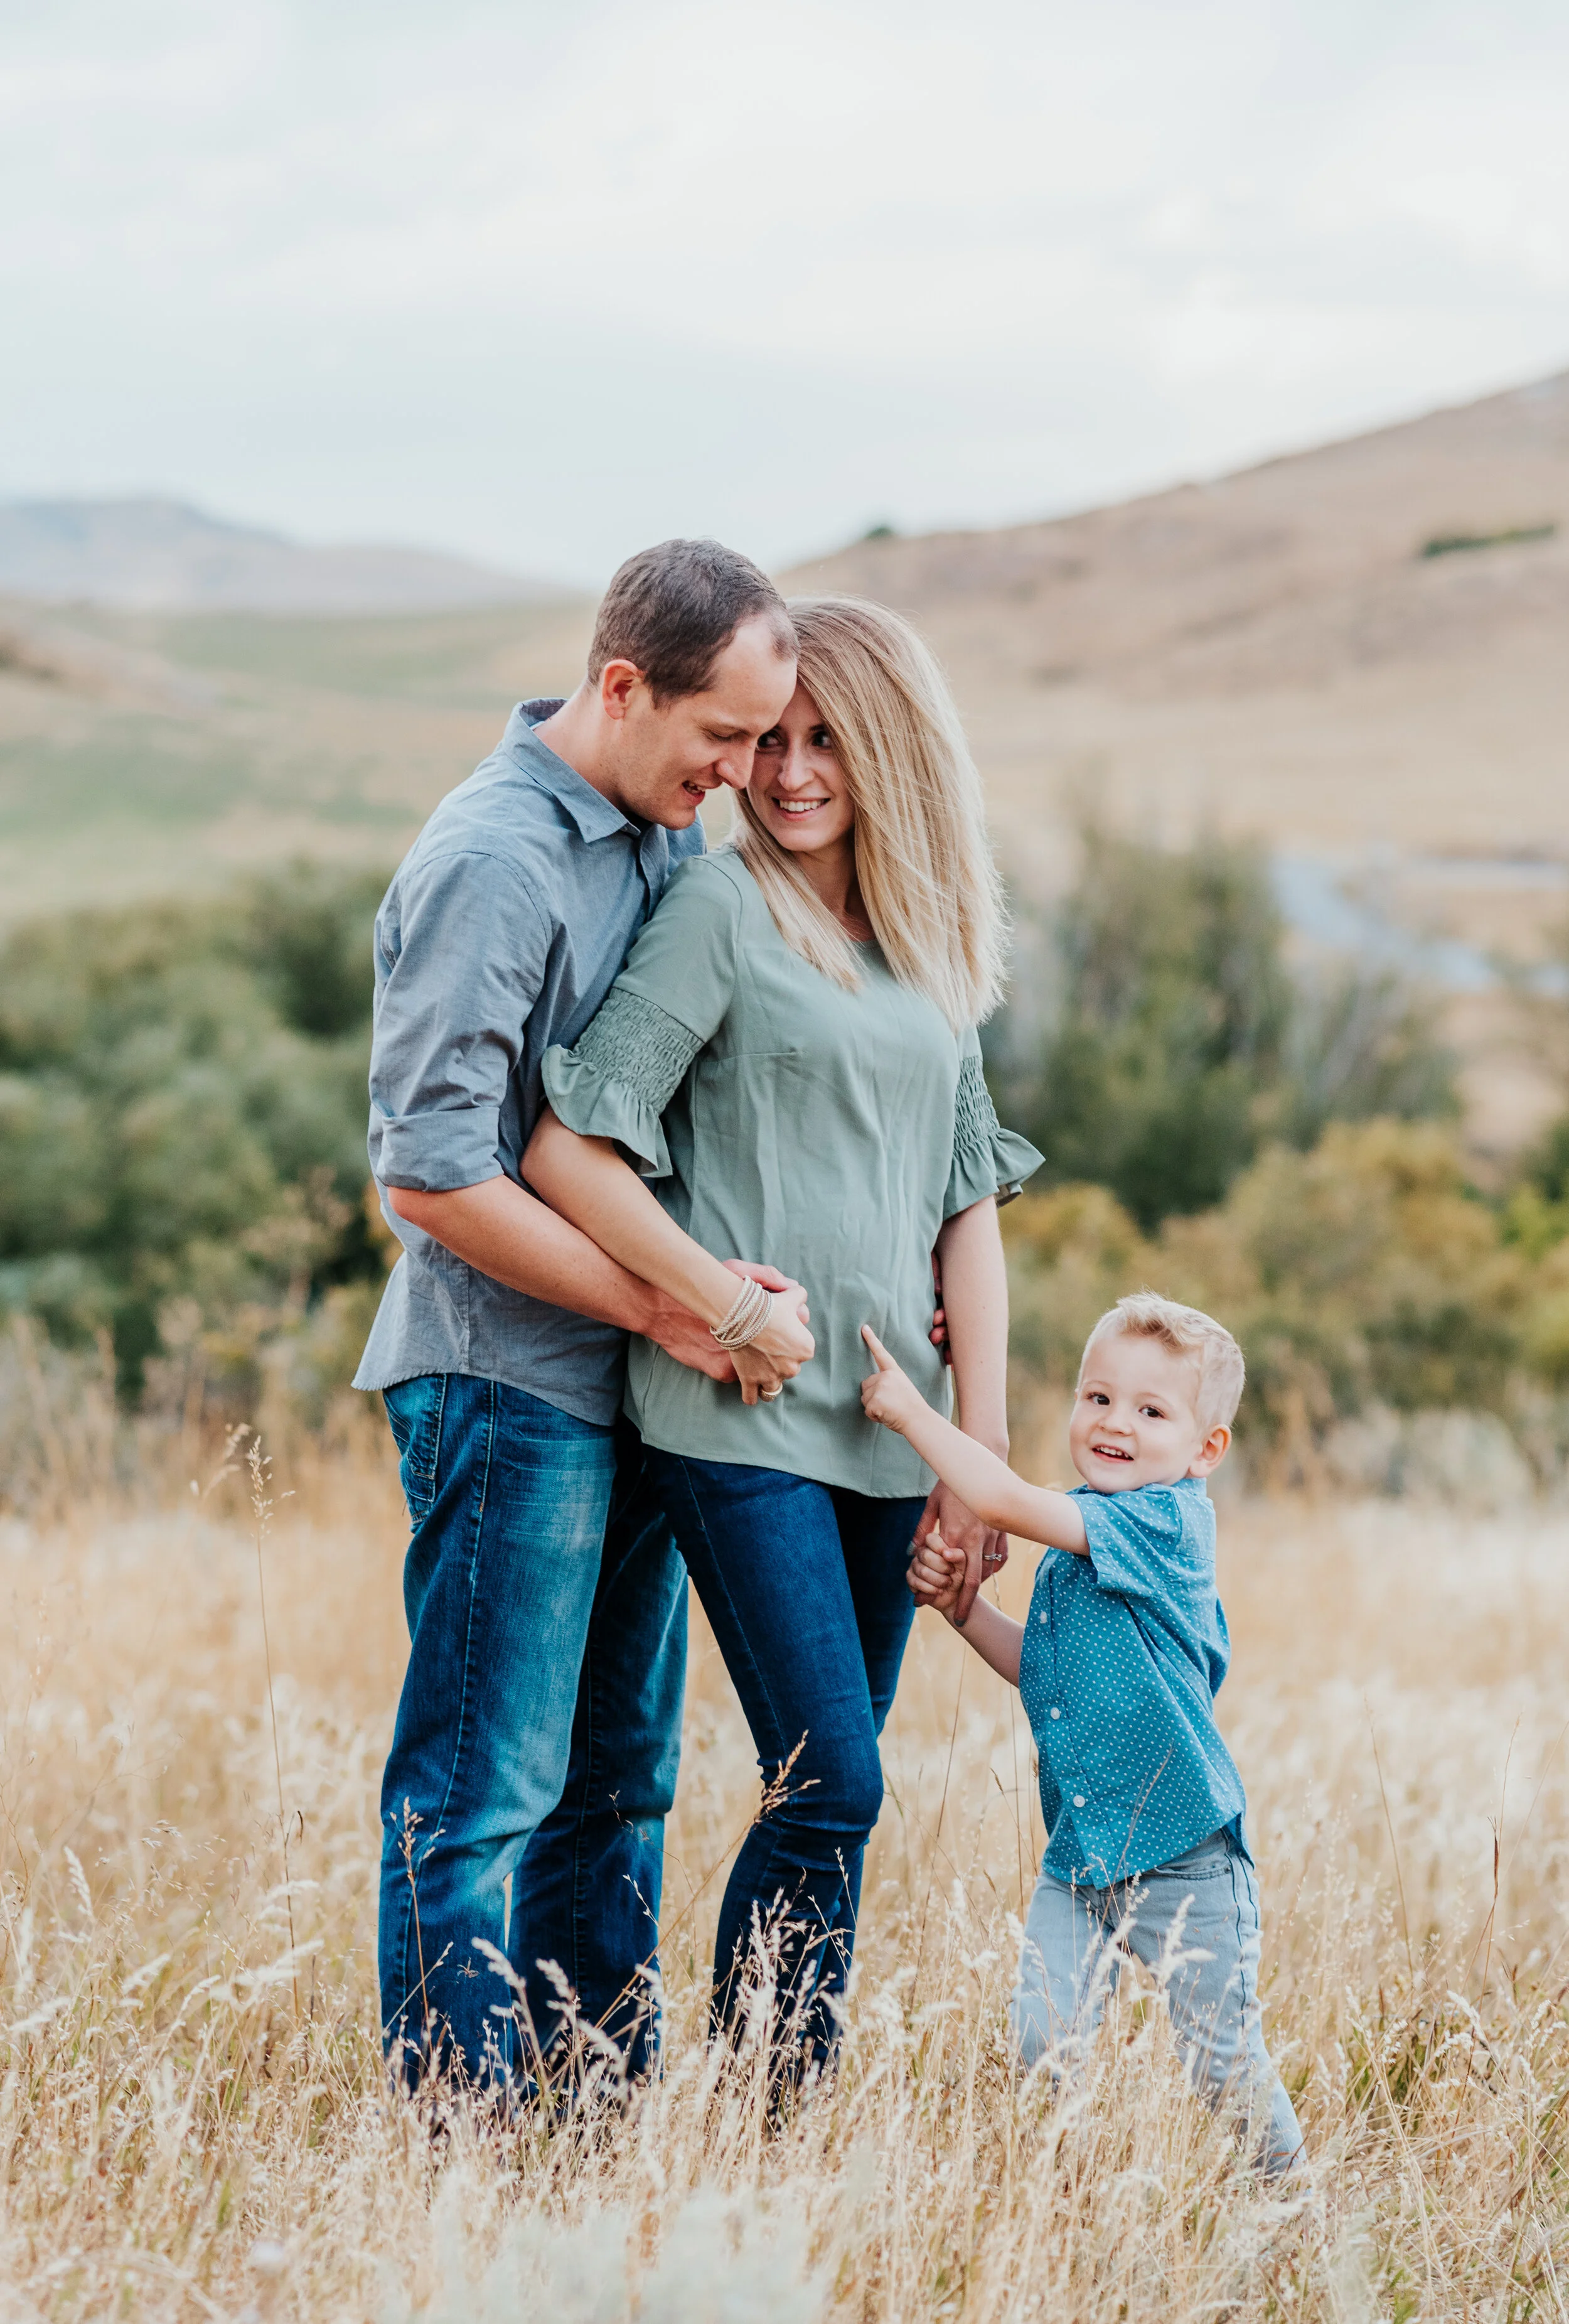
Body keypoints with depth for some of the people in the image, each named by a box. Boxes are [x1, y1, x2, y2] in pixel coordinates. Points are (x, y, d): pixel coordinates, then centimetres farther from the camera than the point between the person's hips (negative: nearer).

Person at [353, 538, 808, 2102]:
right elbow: (430, 1175, -20)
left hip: (637, 1382, 9)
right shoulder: (489, 864, -17)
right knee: (484, 1785, -4)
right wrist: (663, 1308, -15)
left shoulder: (673, 833, 9)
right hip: (511, 1381, -9)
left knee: (615, 1779, 13)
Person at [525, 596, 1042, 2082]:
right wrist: (731, 1316, -8)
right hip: (743, 1424, -6)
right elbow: (568, 1153, -11)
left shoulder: (933, 944, 15)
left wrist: (980, 1447, 6)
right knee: (831, 1789, -11)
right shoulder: (720, 908, -4)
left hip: (889, 1430, 6)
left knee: (825, 1792, 7)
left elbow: (968, 1202, 14)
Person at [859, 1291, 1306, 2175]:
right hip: (1080, 1851, 7)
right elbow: (1039, 1668, 21)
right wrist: (960, 1604, 6)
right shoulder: (1086, 1535, 10)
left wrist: (911, 1411, -16)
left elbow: (1007, 1502, -25)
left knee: (1223, 2058, 3)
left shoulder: (1167, 1520, -17)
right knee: (1043, 2037, -4)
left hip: (1185, 1859, -7)